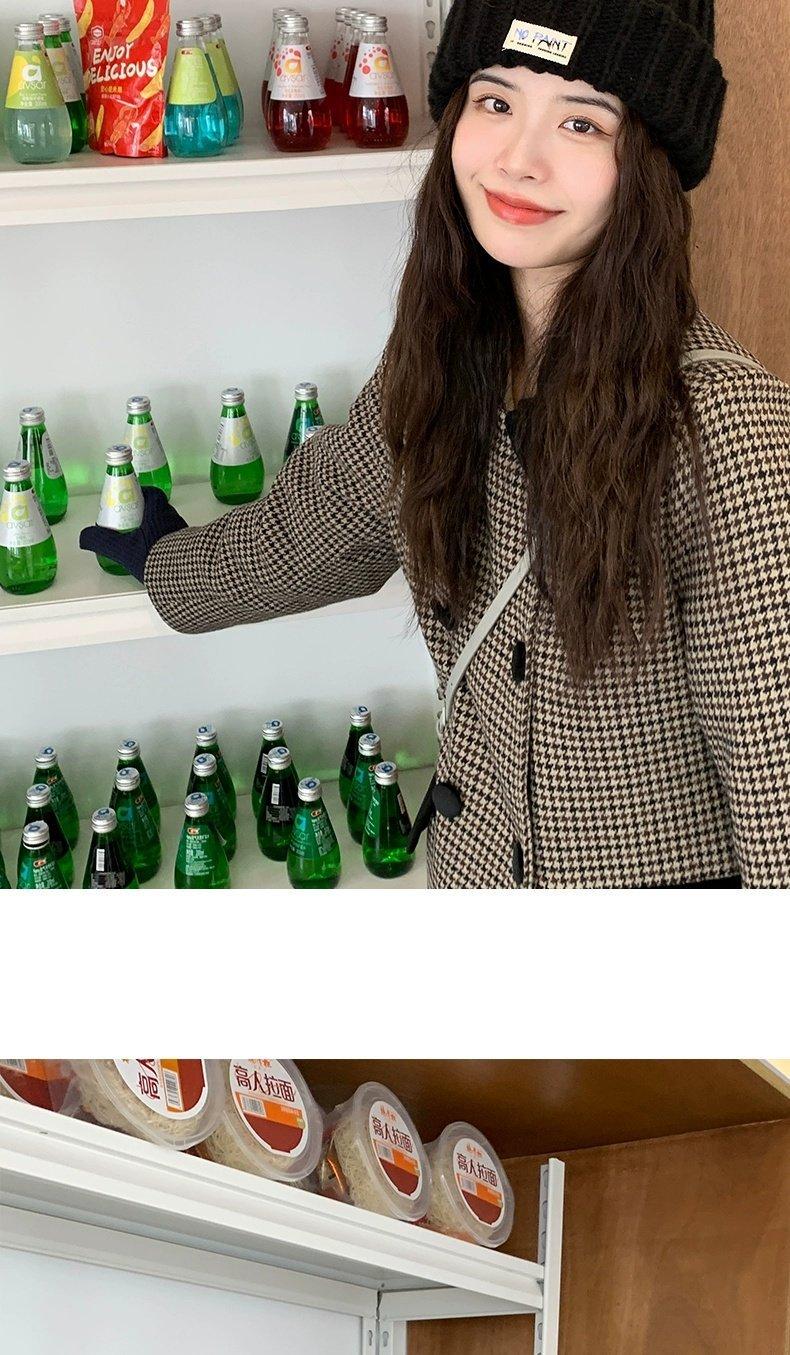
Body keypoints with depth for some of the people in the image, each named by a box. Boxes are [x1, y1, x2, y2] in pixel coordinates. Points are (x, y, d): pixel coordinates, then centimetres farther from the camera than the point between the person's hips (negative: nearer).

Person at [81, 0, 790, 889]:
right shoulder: (438, 359, -5)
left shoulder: (716, 414, -26)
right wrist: (167, 562, 32)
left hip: (662, 866, -5)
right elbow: (313, 525, 16)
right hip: (470, 858, 6)